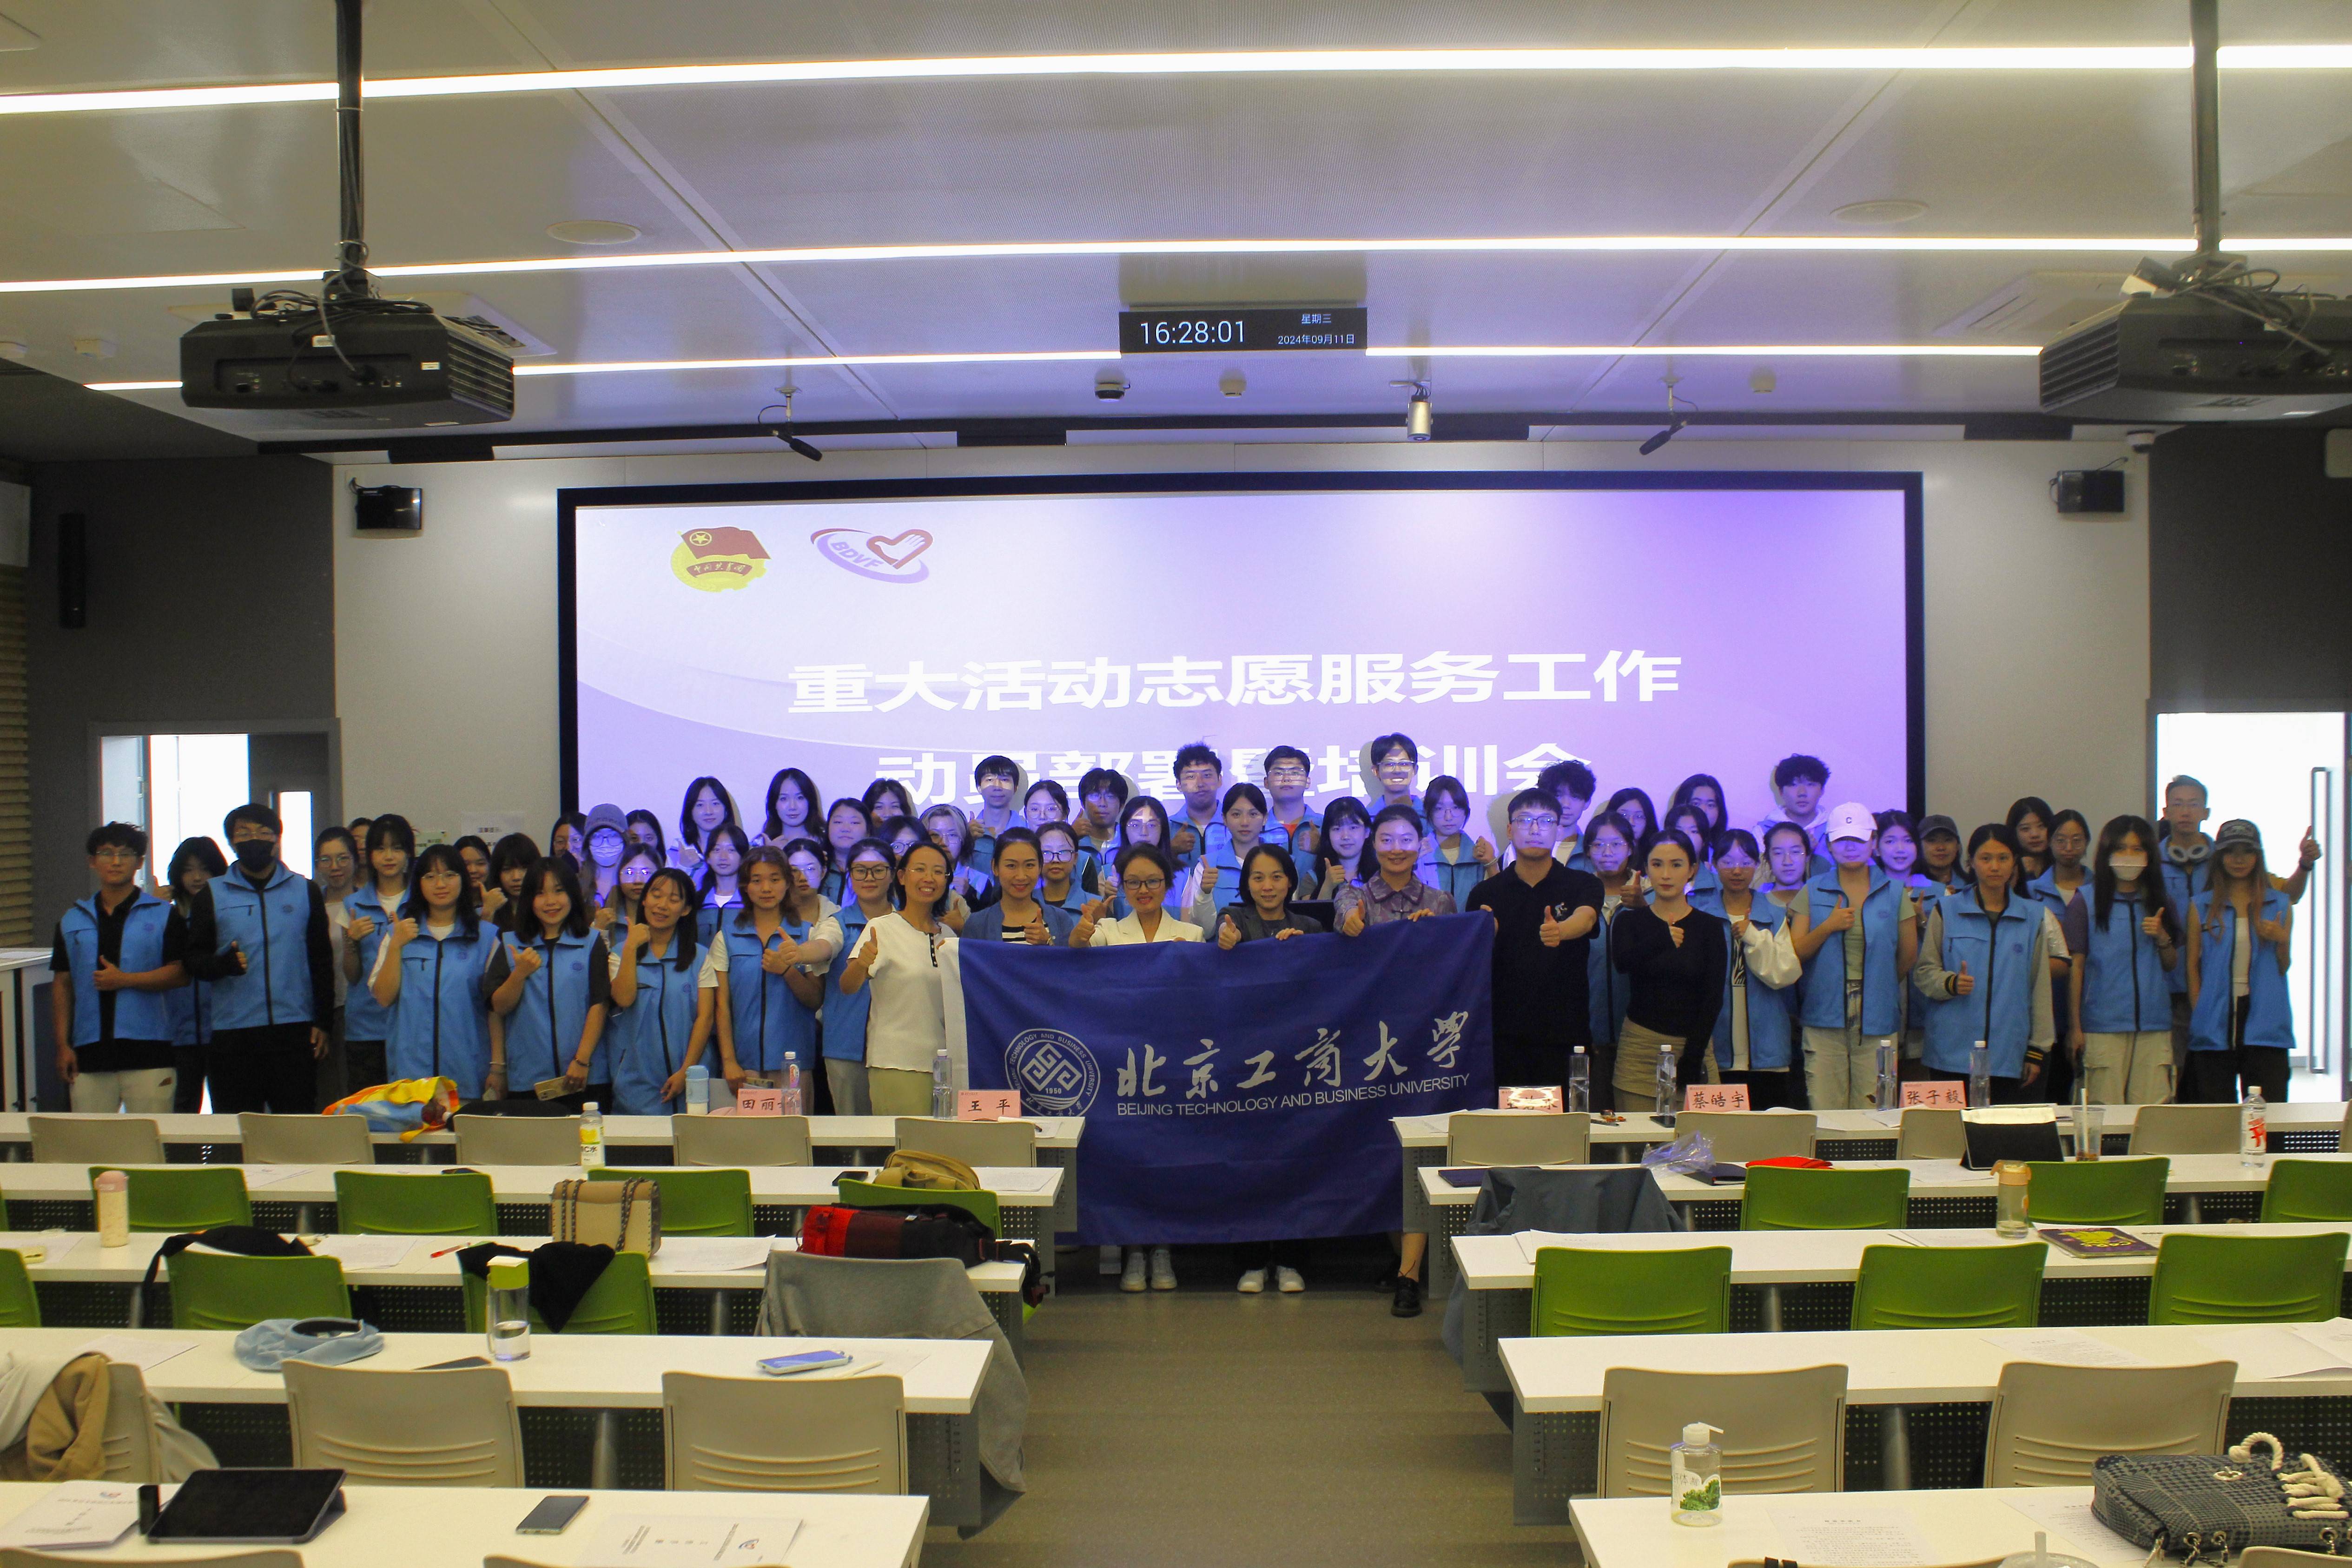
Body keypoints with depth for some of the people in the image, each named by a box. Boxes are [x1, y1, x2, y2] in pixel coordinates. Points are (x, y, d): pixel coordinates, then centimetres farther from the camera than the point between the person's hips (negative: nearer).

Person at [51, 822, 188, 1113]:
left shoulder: (164, 915, 4)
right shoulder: (72, 921, 15)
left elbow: (180, 974, -3)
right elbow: (62, 986, 14)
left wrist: (124, 980, -13)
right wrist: (62, 1045, 7)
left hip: (148, 1050, -3)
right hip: (89, 1052, 3)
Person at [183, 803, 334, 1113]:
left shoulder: (305, 891, 12)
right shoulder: (213, 894, 11)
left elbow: (322, 960, 11)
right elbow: (193, 959, 6)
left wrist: (323, 1022, 4)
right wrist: (224, 963, -16)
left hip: (295, 1029, 0)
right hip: (233, 1033, 0)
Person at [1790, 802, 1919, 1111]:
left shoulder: (1896, 892, 7)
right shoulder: (1813, 892, 7)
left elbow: (1909, 956, 12)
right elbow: (1796, 953, 3)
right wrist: (1828, 927, -9)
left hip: (1878, 1021, 0)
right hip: (1824, 1019, 0)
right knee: (1824, 1115, -3)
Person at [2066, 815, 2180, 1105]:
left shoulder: (2158, 901, 14)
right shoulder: (2086, 903, 3)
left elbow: (2172, 964, 18)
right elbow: (2077, 967, 0)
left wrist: (2162, 938, -4)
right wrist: (2075, 1027, -4)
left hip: (2154, 1026, 3)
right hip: (2103, 1025, -3)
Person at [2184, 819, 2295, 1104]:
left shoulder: (2279, 905, 11)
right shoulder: (2201, 906, 9)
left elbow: (2283, 969, 14)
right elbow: (2193, 966, 8)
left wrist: (2281, 941, -6)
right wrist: (2199, 1014, -3)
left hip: (2265, 1024, 0)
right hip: (2215, 1026, 0)